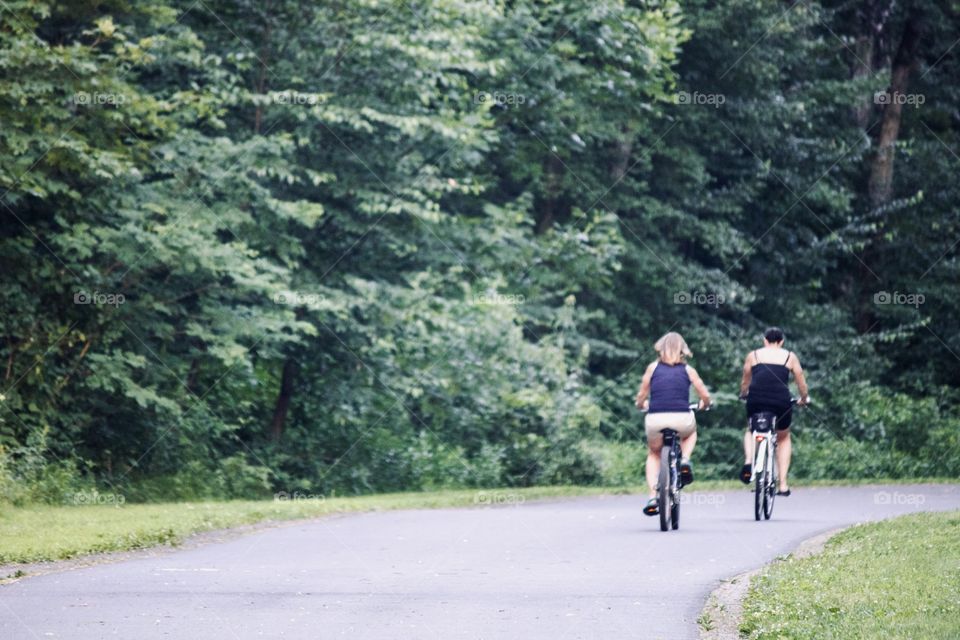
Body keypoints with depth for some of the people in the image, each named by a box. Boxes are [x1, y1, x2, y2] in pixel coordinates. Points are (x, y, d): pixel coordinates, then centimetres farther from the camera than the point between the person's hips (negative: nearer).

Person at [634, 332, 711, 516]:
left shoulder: (653, 367, 11)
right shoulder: (688, 370, 11)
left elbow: (641, 396, 12)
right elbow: (705, 396, 10)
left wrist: (641, 404, 35)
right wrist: (704, 405, 33)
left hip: (656, 419, 0)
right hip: (682, 420, 0)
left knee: (653, 454, 28)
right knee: (690, 432, 37)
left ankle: (653, 496, 10)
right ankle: (685, 461, 9)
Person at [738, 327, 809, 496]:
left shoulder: (753, 356, 14)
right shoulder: (790, 357, 13)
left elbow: (745, 383, 25)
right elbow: (802, 384, 17)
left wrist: (743, 395, 45)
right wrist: (804, 398, 37)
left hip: (756, 401, 1)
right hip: (781, 402, 0)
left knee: (751, 431, 32)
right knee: (784, 438, 26)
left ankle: (748, 461, 2)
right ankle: (782, 484, 18)